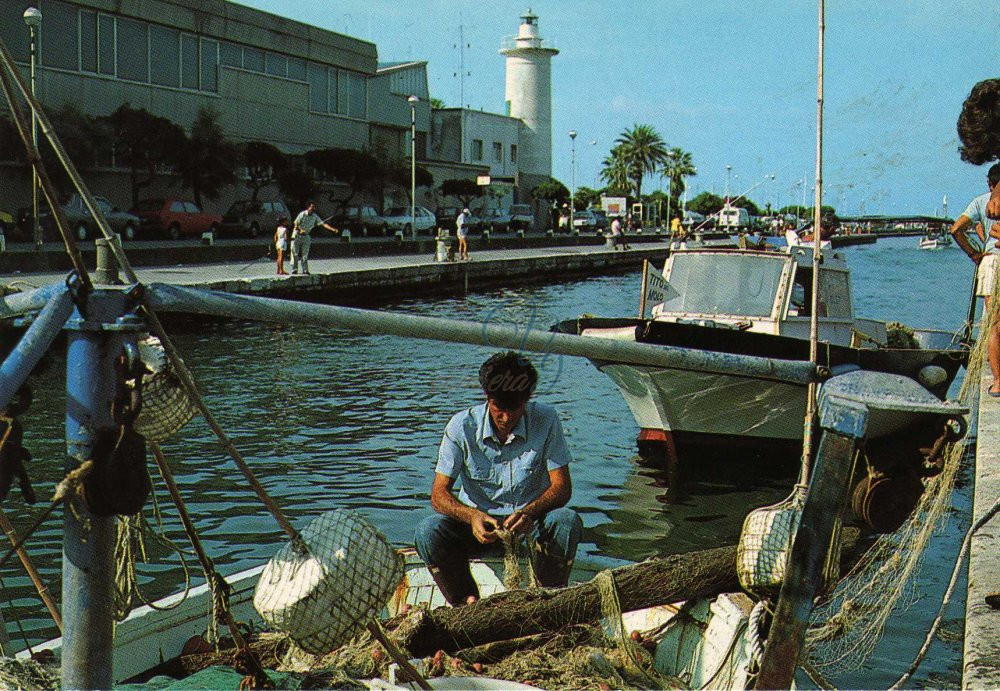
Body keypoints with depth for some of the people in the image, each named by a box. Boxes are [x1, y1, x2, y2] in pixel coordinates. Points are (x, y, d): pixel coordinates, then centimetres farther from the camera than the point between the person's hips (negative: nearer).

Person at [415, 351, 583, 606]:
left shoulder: (546, 421, -12)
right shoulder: (462, 426, -12)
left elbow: (562, 487, -13)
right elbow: (439, 494, -13)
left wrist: (529, 512, -34)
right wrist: (473, 517, -35)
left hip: (531, 521, 0)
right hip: (479, 520, 0)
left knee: (567, 522, -32)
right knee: (428, 531, -27)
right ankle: (467, 602, -6)